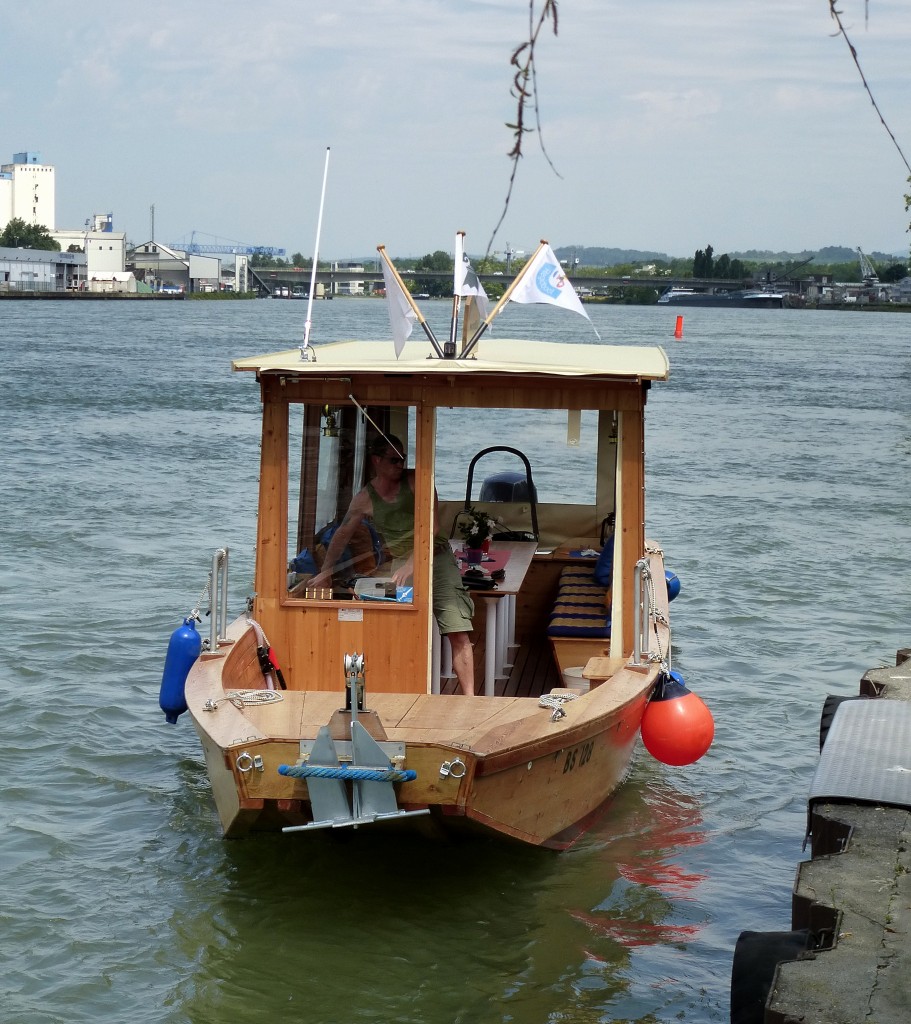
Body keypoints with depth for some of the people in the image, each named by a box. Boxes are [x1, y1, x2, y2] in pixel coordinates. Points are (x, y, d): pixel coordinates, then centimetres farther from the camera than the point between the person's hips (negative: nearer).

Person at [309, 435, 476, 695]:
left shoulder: (415, 481, -5)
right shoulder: (364, 498, 4)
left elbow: (430, 526, -13)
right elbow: (342, 535, 15)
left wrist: (411, 564, -22)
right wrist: (325, 572, 13)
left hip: (437, 558, -2)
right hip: (402, 565, 2)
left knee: (459, 634, -10)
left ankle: (469, 699, -11)